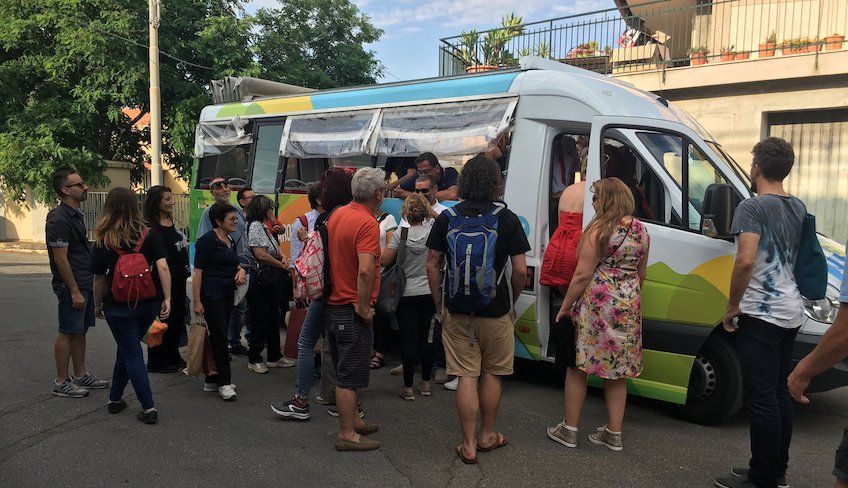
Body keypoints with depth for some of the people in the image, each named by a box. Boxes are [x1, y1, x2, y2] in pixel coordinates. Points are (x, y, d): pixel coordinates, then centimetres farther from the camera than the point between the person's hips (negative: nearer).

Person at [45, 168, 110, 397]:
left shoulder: (76, 214, 13)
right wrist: (74, 291, -19)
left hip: (84, 284, 9)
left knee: (81, 331, 15)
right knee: (67, 333, -1)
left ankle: (81, 376, 25)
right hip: (71, 286, -9)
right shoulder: (58, 219, -17)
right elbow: (61, 259, -19)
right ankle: (61, 382, 10)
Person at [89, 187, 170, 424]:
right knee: (127, 349, 21)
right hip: (149, 304, 2)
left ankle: (149, 408, 3)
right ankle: (115, 398, 32)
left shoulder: (103, 240, -8)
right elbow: (162, 267, -15)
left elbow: (99, 278, -2)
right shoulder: (150, 234, -6)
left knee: (131, 354, 7)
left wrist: (98, 305, 12)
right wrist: (167, 299, -12)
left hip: (118, 306, -2)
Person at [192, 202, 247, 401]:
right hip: (212, 295, -9)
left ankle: (212, 380, 20)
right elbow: (198, 272, -14)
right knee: (220, 337, -7)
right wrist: (197, 302, -18)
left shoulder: (230, 241, 13)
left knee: (218, 337, 12)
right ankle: (224, 383, 0)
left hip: (227, 294, 9)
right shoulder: (208, 240, -12)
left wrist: (241, 270, 3)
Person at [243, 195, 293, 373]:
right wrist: (281, 264, -10)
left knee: (273, 317, 14)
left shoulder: (264, 227, 16)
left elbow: (275, 250, 26)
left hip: (270, 280, 10)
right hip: (260, 278, -10)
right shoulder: (255, 226, -13)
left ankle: (274, 356, 24)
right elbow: (261, 254, -22)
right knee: (259, 320, -2)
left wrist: (282, 258, 5)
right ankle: (254, 360, 9)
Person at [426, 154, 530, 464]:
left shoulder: (447, 218, -1)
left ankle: (469, 445, 12)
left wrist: (439, 303, 8)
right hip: (496, 311, -1)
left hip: (458, 311, 1)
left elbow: (432, 265, -1)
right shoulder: (506, 218, -5)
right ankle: (487, 436, 29)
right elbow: (520, 270, -7)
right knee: (491, 374, 16)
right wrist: (512, 302, 9)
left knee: (466, 377, 6)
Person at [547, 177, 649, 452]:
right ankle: (614, 434, 23)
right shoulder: (641, 231, 8)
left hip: (597, 306, -7)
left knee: (577, 367, 7)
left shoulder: (599, 230, -13)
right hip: (629, 307, 7)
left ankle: (569, 430, 16)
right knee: (617, 371, 15)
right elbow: (641, 274, 17)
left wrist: (564, 307, -7)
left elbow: (583, 275, -15)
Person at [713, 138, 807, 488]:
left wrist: (732, 307, -13)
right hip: (791, 313, 9)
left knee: (760, 398, -2)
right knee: (780, 395, 16)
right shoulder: (799, 208, 13)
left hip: (761, 313, -9)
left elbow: (745, 261, -22)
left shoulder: (753, 207, -13)